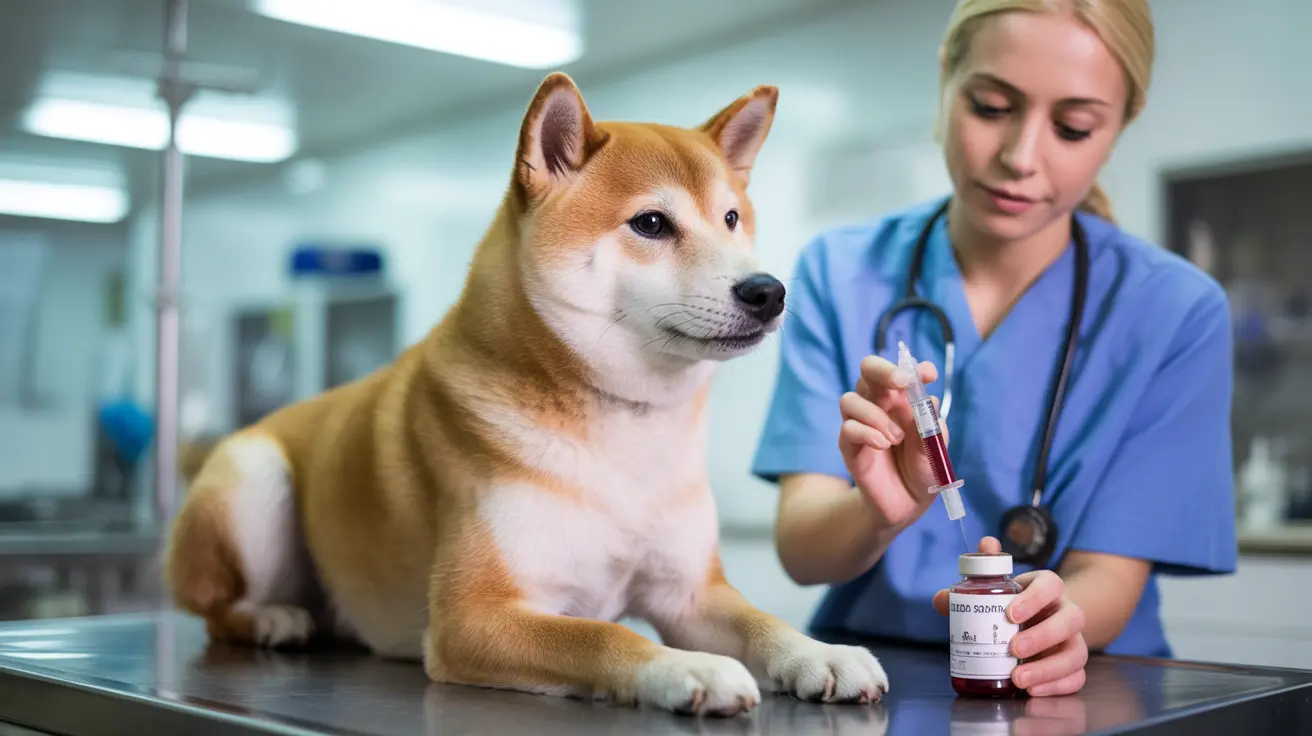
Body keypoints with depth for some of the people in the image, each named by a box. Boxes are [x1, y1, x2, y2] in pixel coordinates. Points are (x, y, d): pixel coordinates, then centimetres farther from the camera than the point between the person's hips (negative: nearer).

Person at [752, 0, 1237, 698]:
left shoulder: (1176, 311, -6)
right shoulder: (838, 271, -2)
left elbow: (1109, 577, -6)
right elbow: (801, 550, -8)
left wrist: (1051, 618, -28)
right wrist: (880, 514, -30)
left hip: (1067, 698, 1)